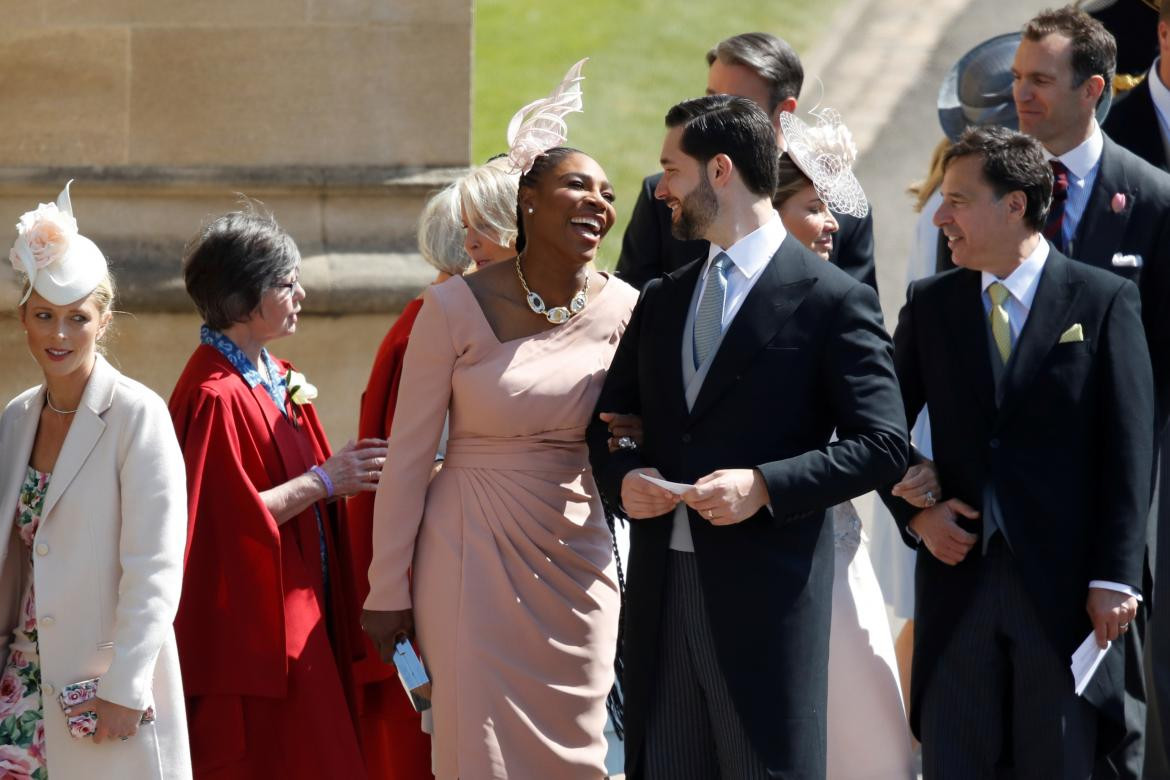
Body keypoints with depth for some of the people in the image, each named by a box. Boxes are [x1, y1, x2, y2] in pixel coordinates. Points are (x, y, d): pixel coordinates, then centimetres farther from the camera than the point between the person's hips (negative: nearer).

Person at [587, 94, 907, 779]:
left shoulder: (833, 300, -4)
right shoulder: (662, 301, 17)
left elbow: (883, 447, -8)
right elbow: (608, 420, 23)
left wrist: (763, 486, -18)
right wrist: (624, 476, 0)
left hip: (767, 593, -6)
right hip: (662, 588, 6)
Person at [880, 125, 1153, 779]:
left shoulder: (1105, 302, -2)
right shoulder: (930, 304, 8)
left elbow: (1129, 449, -4)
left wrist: (1116, 577, -10)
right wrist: (915, 514, -3)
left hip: (1063, 584, -3)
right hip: (960, 573, 3)